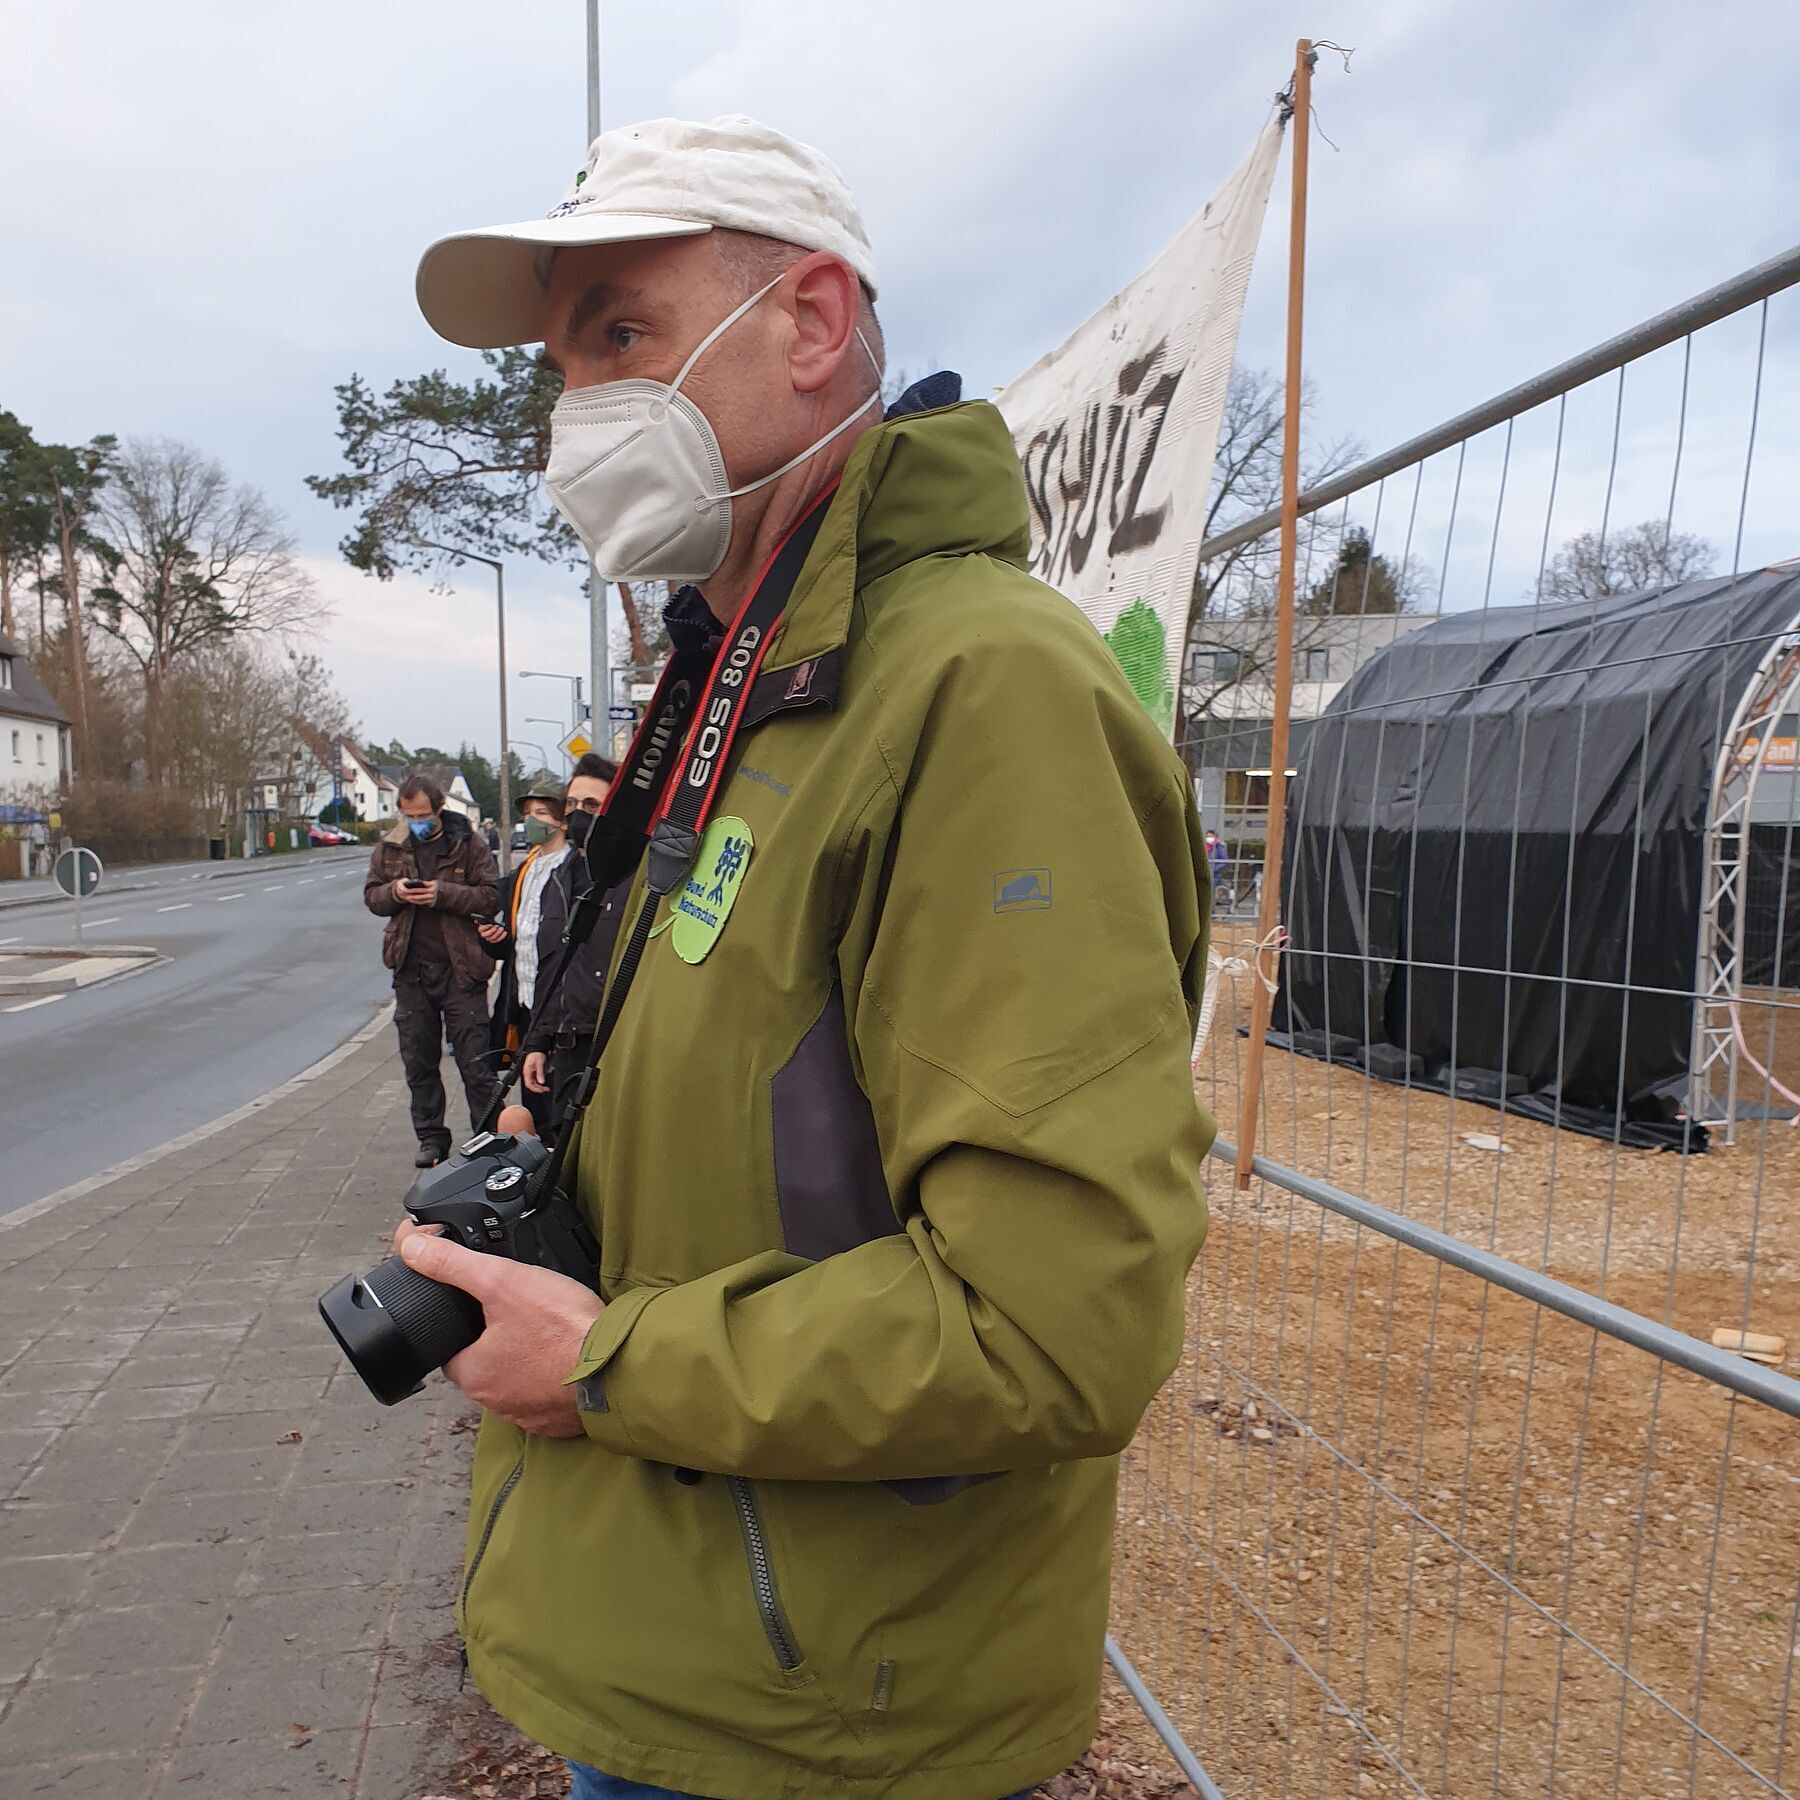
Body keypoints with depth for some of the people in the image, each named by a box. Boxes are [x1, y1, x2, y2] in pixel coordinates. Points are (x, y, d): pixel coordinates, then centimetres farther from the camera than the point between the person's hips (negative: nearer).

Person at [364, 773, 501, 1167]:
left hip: (460, 968, -4)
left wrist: (444, 894, -21)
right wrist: (394, 891, -10)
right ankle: (431, 1139, 25)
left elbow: (492, 896, -9)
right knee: (418, 1063, 12)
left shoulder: (467, 844, -4)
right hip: (411, 968, 4)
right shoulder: (389, 846, 8)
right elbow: (371, 895, 12)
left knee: (474, 1062, -1)